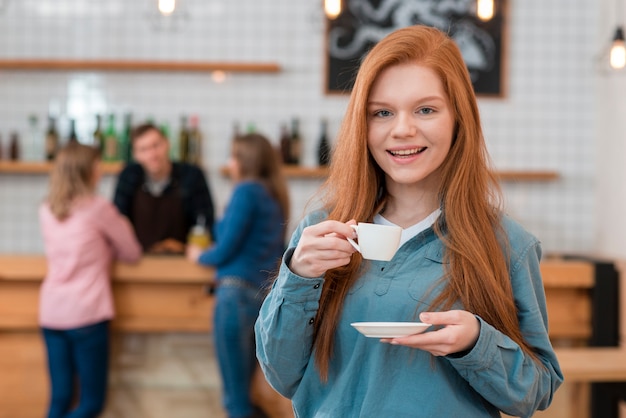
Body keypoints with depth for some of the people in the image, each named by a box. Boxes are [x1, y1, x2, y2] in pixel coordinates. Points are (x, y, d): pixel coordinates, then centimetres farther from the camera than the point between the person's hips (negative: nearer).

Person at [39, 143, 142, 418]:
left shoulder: (46, 211, 9)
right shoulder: (98, 208, -7)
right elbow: (132, 254, 5)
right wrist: (121, 226, 21)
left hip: (51, 313, 6)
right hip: (86, 313, -6)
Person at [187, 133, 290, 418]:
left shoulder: (247, 191, -11)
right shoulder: (275, 194, 12)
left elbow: (226, 248, -11)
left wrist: (200, 256, 7)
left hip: (238, 288, -8)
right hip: (266, 288, 8)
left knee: (232, 366, -1)